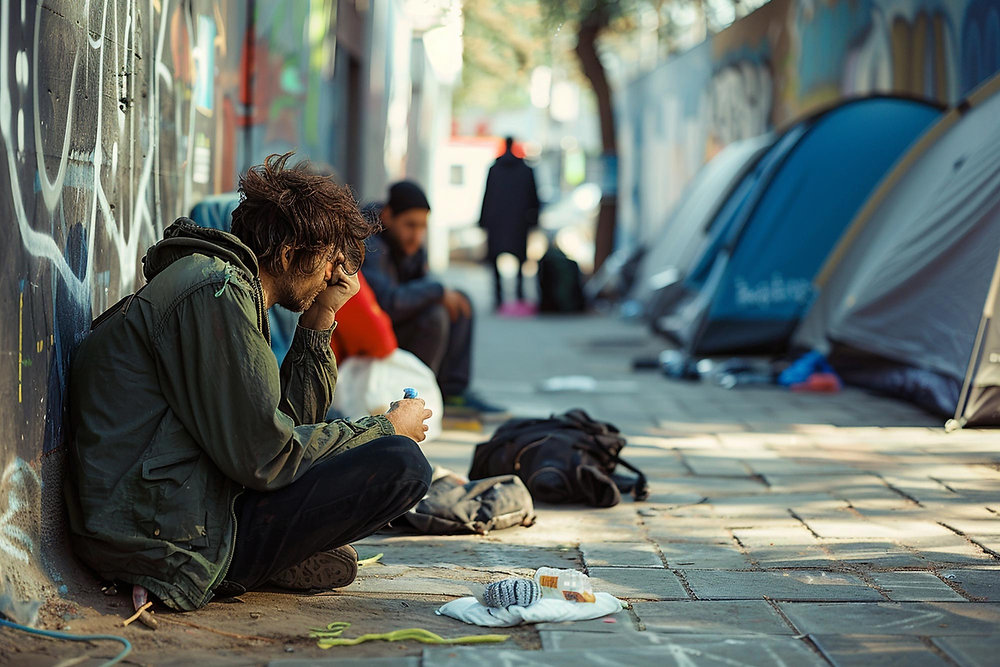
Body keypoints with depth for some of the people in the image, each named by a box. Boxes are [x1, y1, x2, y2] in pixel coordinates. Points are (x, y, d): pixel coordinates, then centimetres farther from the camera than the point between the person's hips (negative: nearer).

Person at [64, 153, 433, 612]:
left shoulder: (216, 280, 18)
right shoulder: (214, 292, -15)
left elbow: (287, 417, 19)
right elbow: (264, 456, -18)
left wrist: (320, 320, 12)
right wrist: (386, 429, -5)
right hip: (173, 547, -11)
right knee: (402, 465, -16)